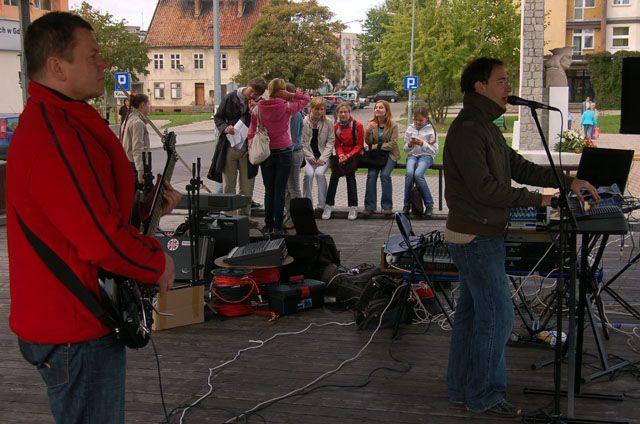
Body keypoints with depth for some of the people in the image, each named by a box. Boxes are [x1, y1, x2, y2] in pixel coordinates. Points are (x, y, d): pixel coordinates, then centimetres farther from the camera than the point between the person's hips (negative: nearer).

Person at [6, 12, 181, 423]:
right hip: (74, 330, -11)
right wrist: (158, 264, -12)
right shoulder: (55, 137, -27)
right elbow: (102, 239, -28)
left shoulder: (61, 121, 10)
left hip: (71, 315, 11)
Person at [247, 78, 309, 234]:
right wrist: (289, 95, -6)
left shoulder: (258, 108, 0)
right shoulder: (286, 107, -7)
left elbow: (251, 130, 3)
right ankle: (278, 226, 1)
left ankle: (268, 225, 11)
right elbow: (306, 98, 5)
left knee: (269, 190, 10)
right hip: (284, 152, -2)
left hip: (265, 152, 3)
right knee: (280, 190, 1)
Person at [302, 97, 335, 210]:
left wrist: (323, 157, -12)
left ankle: (322, 204, -12)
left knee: (319, 173, -25)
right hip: (308, 155, 0)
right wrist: (310, 157, -11)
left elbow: (331, 141, -2)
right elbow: (302, 142, -2)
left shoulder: (328, 122, -3)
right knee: (309, 173, -24)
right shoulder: (304, 122, -5)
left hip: (323, 155, 0)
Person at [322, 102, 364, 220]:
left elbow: (359, 145, -5)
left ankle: (353, 207, -23)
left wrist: (348, 156, -17)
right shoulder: (336, 126, 7)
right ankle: (329, 205, -22)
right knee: (334, 172, -23)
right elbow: (337, 145, 8)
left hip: (354, 155, -3)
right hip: (341, 155, 3)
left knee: (349, 172, -28)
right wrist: (340, 155, -13)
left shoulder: (357, 125, -5)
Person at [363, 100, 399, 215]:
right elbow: (368, 143, 3)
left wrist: (377, 146, -12)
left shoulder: (393, 125, -5)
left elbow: (393, 144, -8)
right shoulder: (372, 124, 5)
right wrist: (368, 131, -16)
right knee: (371, 175, -20)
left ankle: (387, 206, -14)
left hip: (389, 154, -3)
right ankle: (370, 206, -14)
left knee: (385, 174, -25)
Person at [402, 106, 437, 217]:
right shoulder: (410, 129, 12)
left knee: (418, 174, -33)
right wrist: (410, 144, -7)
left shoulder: (431, 130, 3)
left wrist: (423, 144, -15)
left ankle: (429, 204, -20)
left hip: (426, 155, -3)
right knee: (409, 173, -31)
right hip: (412, 155, 3)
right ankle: (406, 204, -20)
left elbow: (434, 150, -2)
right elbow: (405, 149, 15)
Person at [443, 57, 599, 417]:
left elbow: (521, 167, 16)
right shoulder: (467, 130, -18)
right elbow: (484, 188, -22)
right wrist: (535, 199, -14)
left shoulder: (486, 128, 16)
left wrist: (568, 181, 5)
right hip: (476, 237, -10)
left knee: (471, 311, 15)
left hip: (479, 235, 10)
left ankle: (463, 388, 25)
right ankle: (485, 396, 7)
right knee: (497, 315, -4)